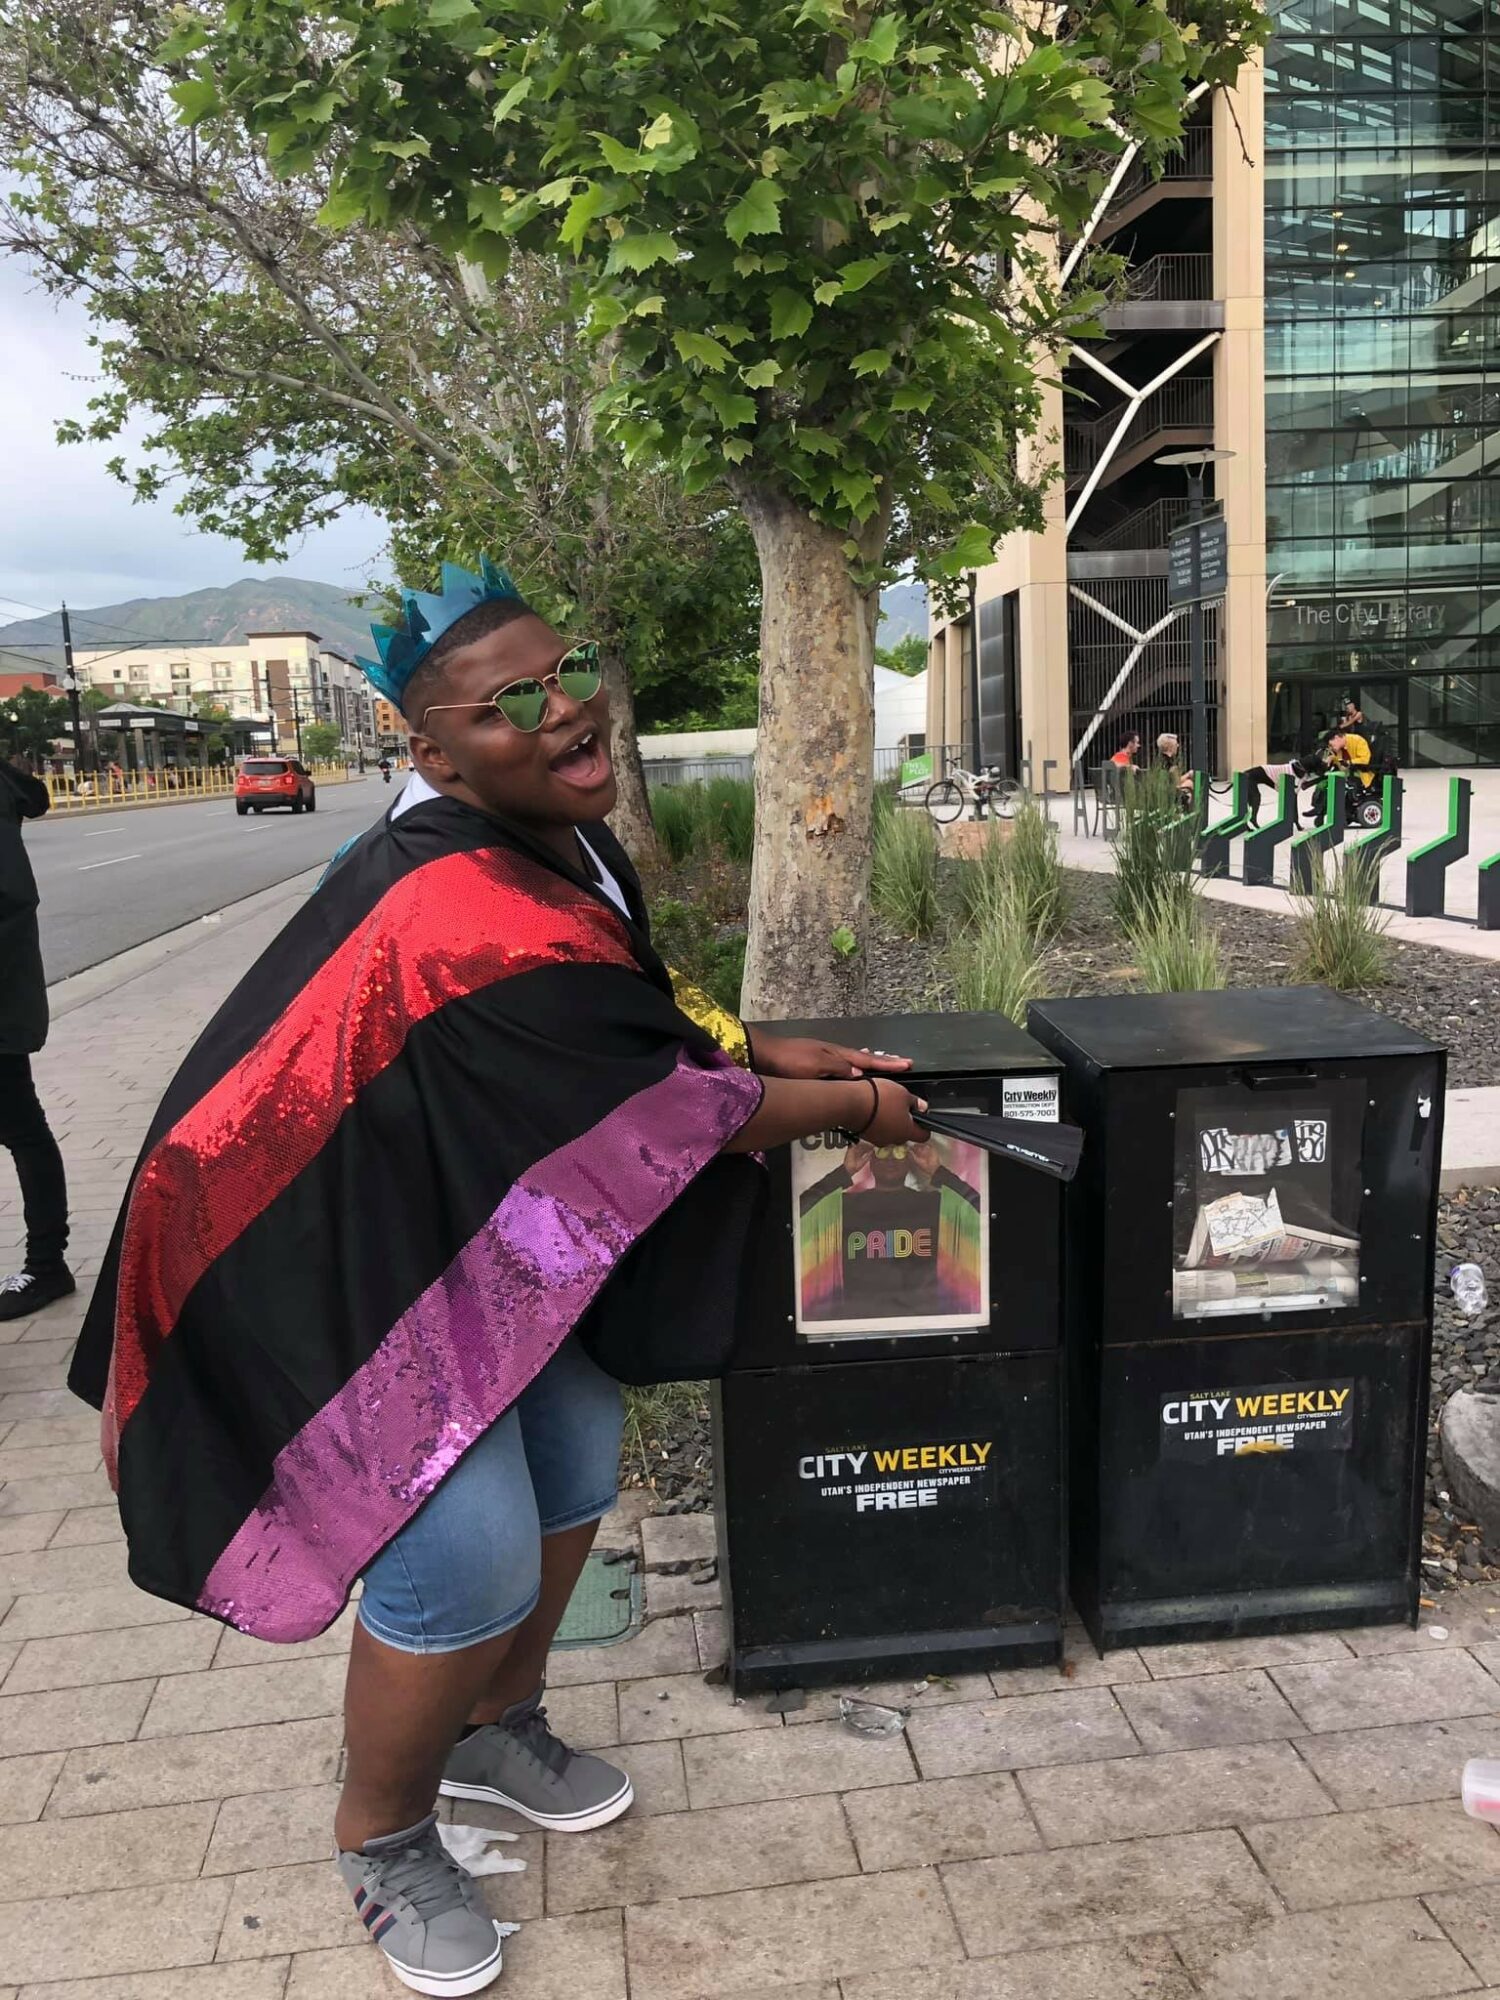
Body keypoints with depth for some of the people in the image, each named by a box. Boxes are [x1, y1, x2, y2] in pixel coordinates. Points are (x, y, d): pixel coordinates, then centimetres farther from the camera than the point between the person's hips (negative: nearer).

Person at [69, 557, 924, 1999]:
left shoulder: (566, 844, -3)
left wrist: (781, 1052, 1)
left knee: (572, 1474, 18)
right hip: (375, 1278, -9)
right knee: (468, 1571, -1)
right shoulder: (466, 916, -33)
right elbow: (656, 1102, -26)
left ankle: (495, 1730, 46)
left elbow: (645, 1015, 13)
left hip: (501, 1243, 10)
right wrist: (855, 1106, -11)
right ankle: (382, 1836, 31)